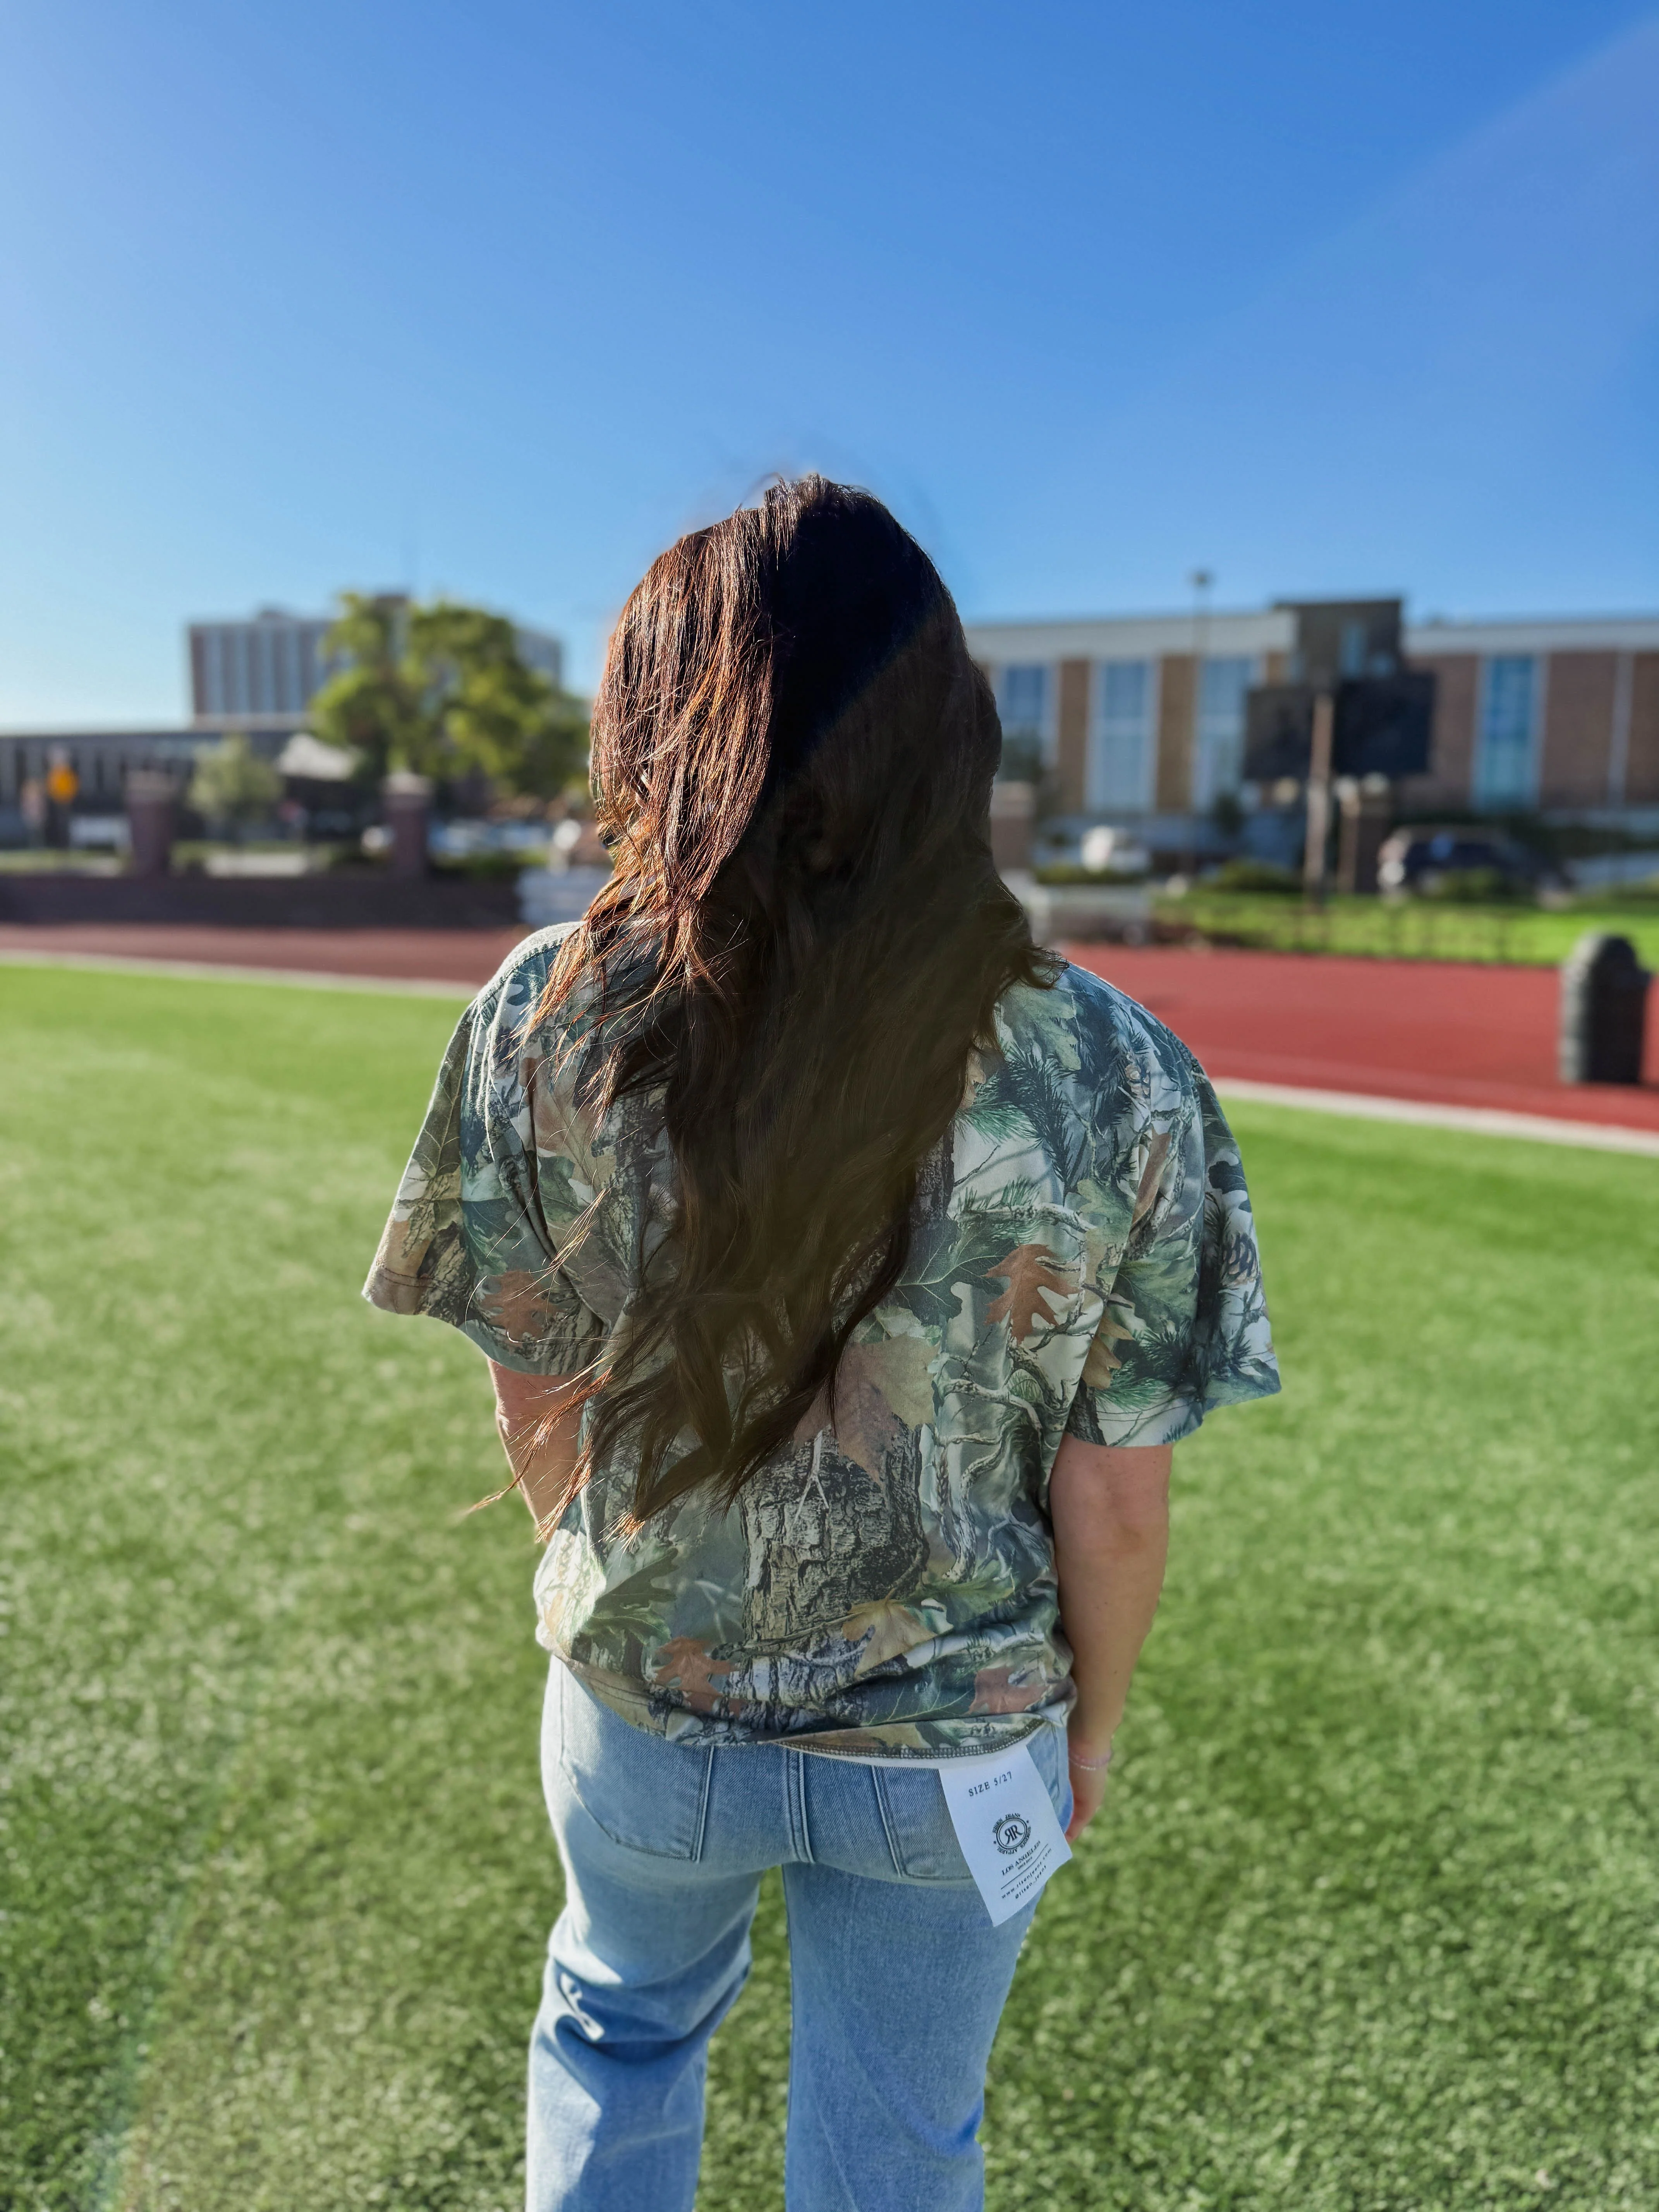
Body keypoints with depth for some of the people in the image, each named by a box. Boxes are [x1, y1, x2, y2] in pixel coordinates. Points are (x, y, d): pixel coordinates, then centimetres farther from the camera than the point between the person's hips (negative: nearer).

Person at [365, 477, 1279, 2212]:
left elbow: (537, 1398, -9)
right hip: (956, 1743, 0)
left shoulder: (546, 1021, -20)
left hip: (644, 1705, 1)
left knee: (619, 2025, 34)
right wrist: (1089, 1724, 7)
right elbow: (1115, 1500, -13)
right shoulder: (1123, 1081, -21)